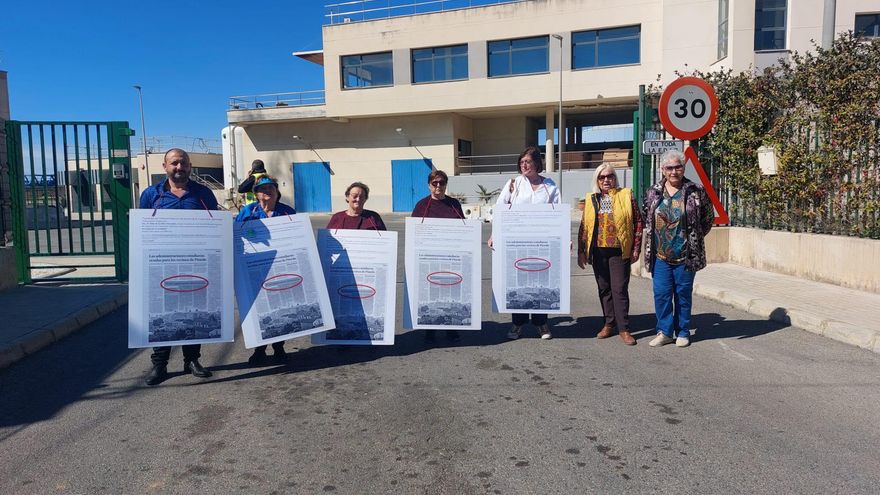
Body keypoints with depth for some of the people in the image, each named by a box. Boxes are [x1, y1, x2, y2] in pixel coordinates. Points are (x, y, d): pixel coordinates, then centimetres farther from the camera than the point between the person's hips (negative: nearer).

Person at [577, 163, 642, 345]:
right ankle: (609, 324, 22)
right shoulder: (590, 200, 9)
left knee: (620, 289, -3)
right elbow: (584, 227, 10)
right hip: (598, 251, 3)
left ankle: (623, 328, 5)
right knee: (604, 289, 11)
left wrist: (636, 248, -3)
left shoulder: (626, 195, 1)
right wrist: (581, 251, 6)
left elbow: (638, 222, 2)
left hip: (619, 251, -3)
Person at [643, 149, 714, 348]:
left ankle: (682, 333, 21)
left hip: (686, 255, -2)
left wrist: (696, 236, 5)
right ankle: (664, 332, 17)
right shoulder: (653, 192, 4)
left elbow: (709, 216, 8)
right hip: (660, 255, 2)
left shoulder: (696, 191, -3)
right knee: (661, 294, 4)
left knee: (683, 294, 7)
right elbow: (646, 216, 18)